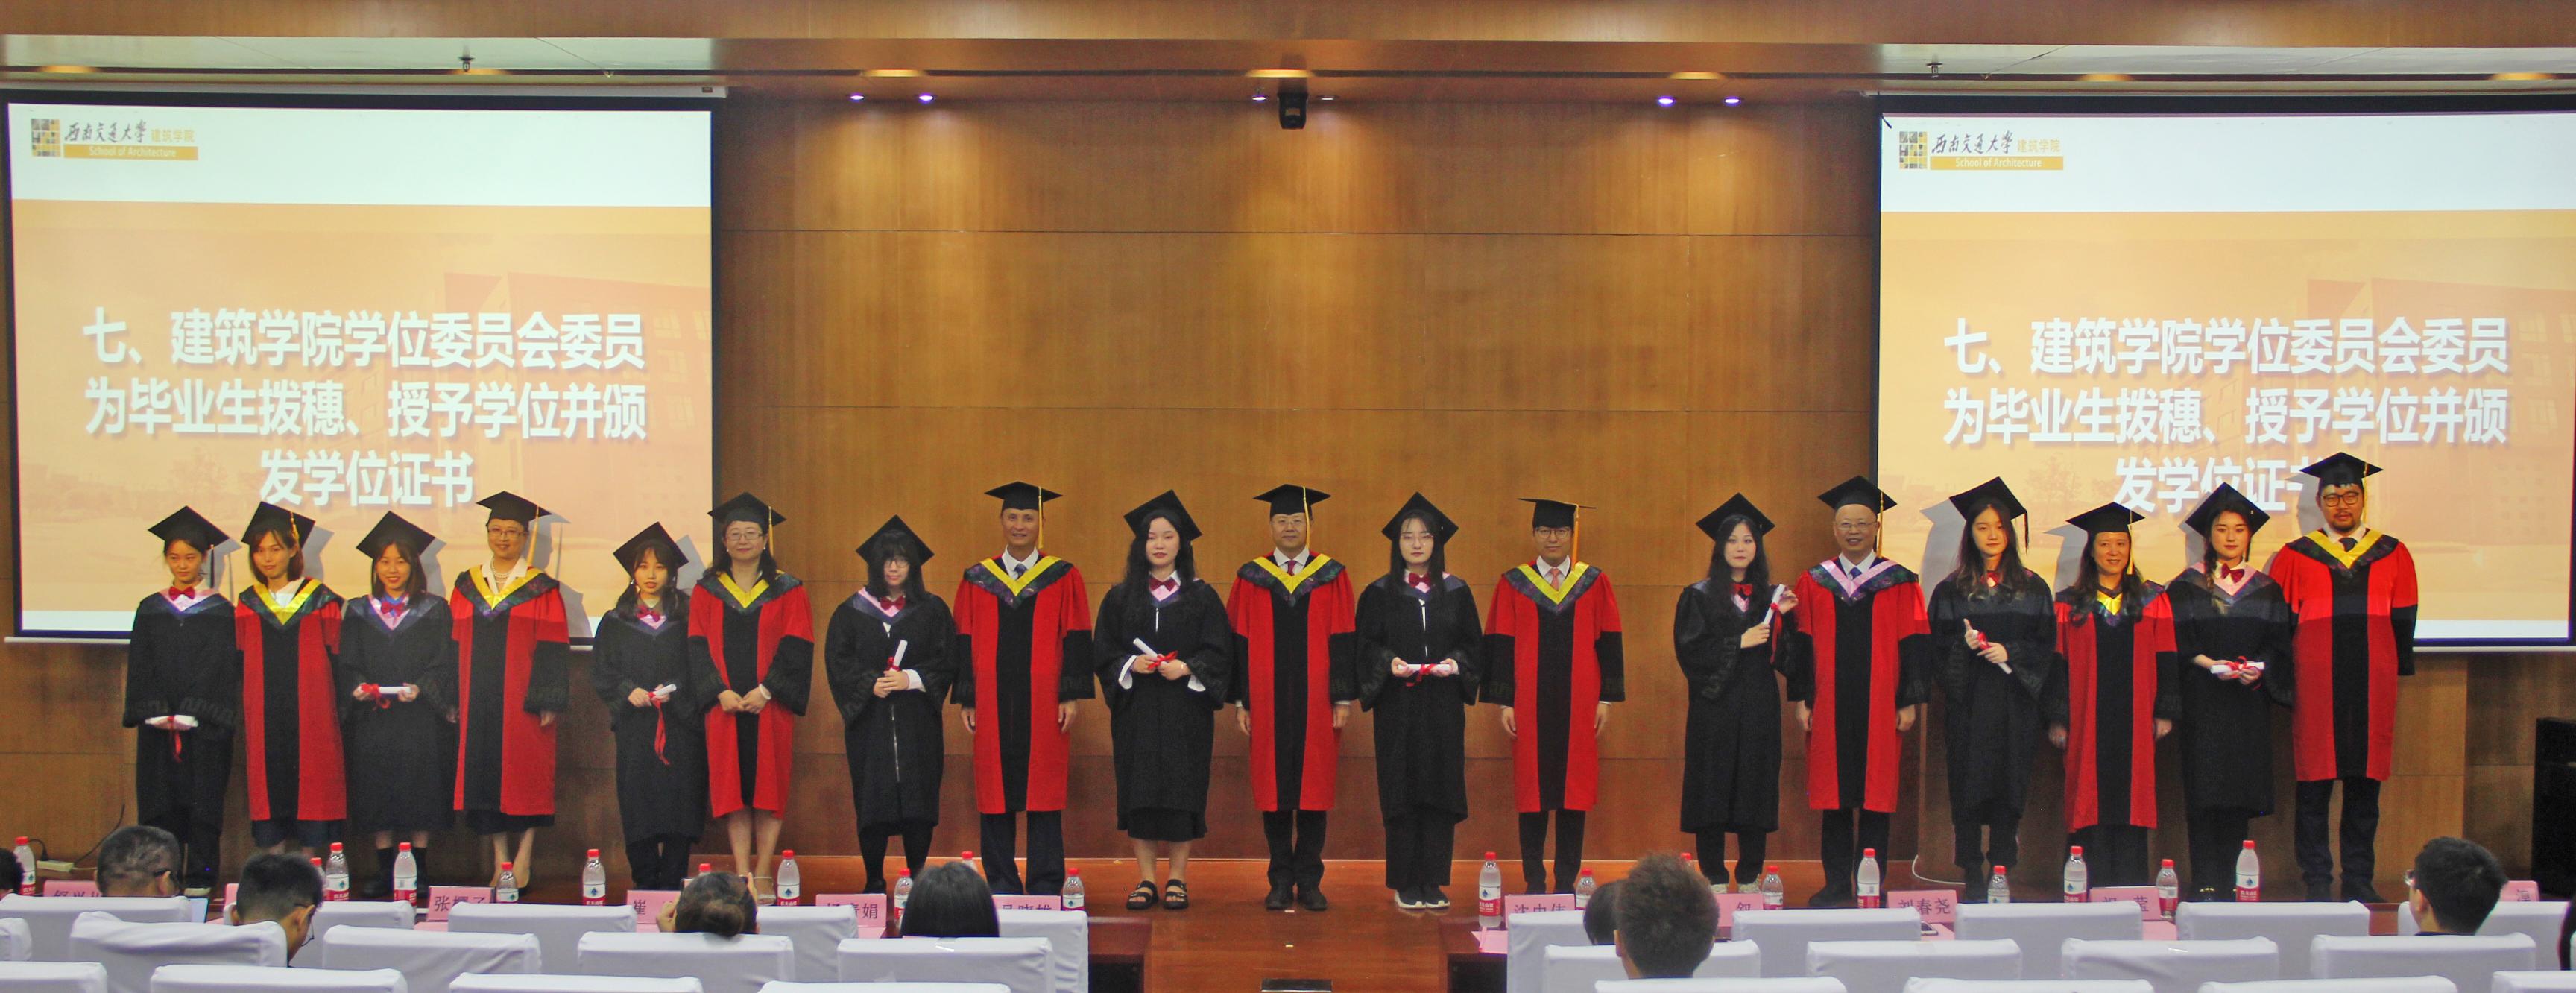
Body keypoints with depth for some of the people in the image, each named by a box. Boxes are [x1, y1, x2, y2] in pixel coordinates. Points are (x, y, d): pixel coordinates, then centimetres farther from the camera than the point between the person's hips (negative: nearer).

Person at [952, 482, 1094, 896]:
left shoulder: (1063, 578, 4)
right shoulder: (977, 580, 9)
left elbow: (1076, 640, 1)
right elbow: (964, 643, 8)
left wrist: (1071, 696, -6)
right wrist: (966, 701, 2)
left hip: (1044, 705, -2)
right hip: (993, 705, 2)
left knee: (1043, 796, 1)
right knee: (996, 793, 3)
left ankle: (1045, 885, 8)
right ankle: (1001, 883, 11)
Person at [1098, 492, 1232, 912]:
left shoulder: (1202, 597, 5)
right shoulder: (1120, 597, 9)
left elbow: (1218, 652, 1)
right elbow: (1102, 650, 5)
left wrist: (1186, 668, -15)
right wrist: (1131, 664, -13)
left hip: (1186, 708, -1)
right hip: (1135, 708, 1)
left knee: (1182, 791, -2)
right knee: (1139, 791, 0)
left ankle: (1178, 878, 7)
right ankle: (1146, 879, 8)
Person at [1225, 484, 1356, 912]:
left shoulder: (1332, 577, 5)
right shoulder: (1251, 578, 6)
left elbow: (1342, 640, 2)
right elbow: (1239, 642, 5)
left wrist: (1343, 698, -3)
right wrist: (1240, 700, 0)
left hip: (1316, 701, 0)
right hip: (1268, 701, 1)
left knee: (1314, 787, 2)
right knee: (1273, 789, 3)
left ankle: (1309, 880, 10)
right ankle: (1281, 881, 12)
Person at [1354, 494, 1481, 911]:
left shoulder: (1457, 592, 8)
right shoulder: (1379, 594, 5)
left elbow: (1473, 644, 8)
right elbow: (1365, 646, 2)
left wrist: (1455, 662, -12)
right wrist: (1389, 662, -17)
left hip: (1443, 706, 1)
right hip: (1397, 708, -1)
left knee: (1441, 790, 0)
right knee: (1402, 793, -1)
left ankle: (1433, 882, 7)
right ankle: (1406, 884, 6)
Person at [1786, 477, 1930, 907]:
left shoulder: (1900, 584, 4)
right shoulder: (1813, 583, 8)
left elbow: (1914, 645, 2)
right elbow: (1800, 645, 7)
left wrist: (1910, 702, -4)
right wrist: (1801, 700, 2)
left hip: (1881, 710, -1)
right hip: (1829, 710, 1)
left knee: (1875, 795, 2)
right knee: (1834, 795, 4)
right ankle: (1836, 884, 12)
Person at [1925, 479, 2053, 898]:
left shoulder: (2032, 587, 8)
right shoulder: (1951, 591, 6)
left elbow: (2046, 645, 4)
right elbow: (1938, 648, 5)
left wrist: (2010, 653, -12)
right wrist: (1964, 645, -15)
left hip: (2014, 705, 1)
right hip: (1968, 704, -1)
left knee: (2009, 791, 0)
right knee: (1968, 791, -2)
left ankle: (2001, 875, 7)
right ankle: (1972, 876, 3)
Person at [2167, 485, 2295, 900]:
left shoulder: (2267, 590, 12)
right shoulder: (2186, 588, 6)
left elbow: (2279, 644, 8)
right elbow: (2175, 643, -1)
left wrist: (2260, 667, -12)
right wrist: (2209, 664, -17)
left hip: (2248, 704, 2)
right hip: (2202, 705, -2)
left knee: (2240, 795, -1)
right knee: (2205, 792, -9)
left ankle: (2229, 882, 5)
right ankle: (2204, 885, -10)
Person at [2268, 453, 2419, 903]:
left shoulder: (2393, 556, 9)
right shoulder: (2295, 558, 4)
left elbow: (2403, 625, 10)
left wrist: (2400, 679, 5)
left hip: (2373, 688, 2)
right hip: (2315, 691, -1)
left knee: (2365, 786, 6)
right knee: (2313, 786, 0)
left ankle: (2359, 880, 15)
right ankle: (2317, 880, 8)